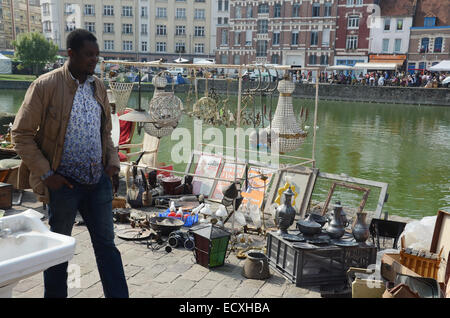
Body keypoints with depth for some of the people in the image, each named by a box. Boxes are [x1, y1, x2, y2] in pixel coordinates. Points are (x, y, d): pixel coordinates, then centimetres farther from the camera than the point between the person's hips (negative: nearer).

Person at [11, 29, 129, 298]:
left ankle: (119, 295, 21)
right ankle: (55, 295, 32)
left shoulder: (98, 86, 8)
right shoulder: (46, 85, -9)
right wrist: (46, 174, -13)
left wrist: (113, 159, 2)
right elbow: (21, 134, -7)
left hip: (99, 180, 5)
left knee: (106, 245, 11)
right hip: (64, 183, -4)